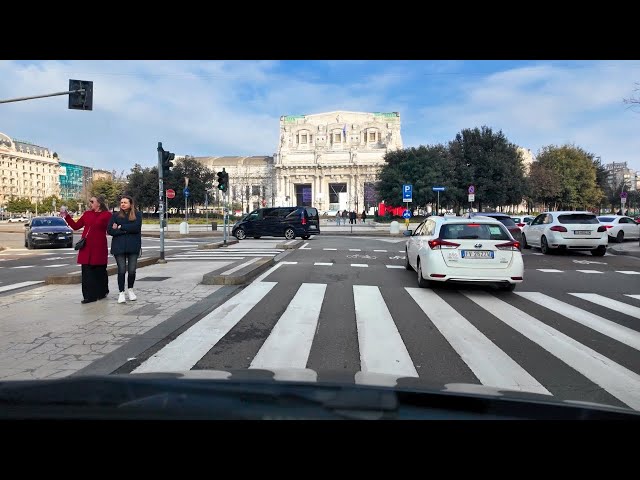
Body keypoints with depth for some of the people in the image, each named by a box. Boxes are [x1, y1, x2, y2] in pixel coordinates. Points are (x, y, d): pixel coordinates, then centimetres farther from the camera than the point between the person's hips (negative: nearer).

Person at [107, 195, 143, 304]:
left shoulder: (137, 214, 4)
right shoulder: (115, 215, 7)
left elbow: (136, 227, -12)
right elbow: (110, 230, -3)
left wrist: (120, 227, -8)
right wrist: (127, 230, -11)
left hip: (133, 246, 0)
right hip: (119, 247, 0)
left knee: (132, 270, 2)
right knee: (121, 270, -2)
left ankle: (130, 289, 24)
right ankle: (121, 292, 10)